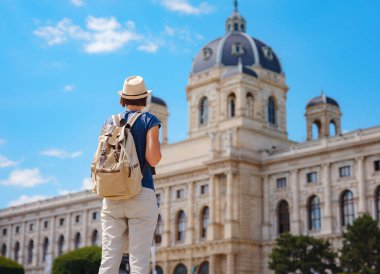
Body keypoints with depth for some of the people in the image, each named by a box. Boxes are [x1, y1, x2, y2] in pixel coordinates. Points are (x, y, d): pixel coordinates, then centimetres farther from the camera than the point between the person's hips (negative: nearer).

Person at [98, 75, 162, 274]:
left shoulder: (110, 122, 12)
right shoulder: (149, 120, 1)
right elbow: (153, 159, -10)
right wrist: (157, 146, 10)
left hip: (112, 196, 4)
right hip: (142, 195, -3)